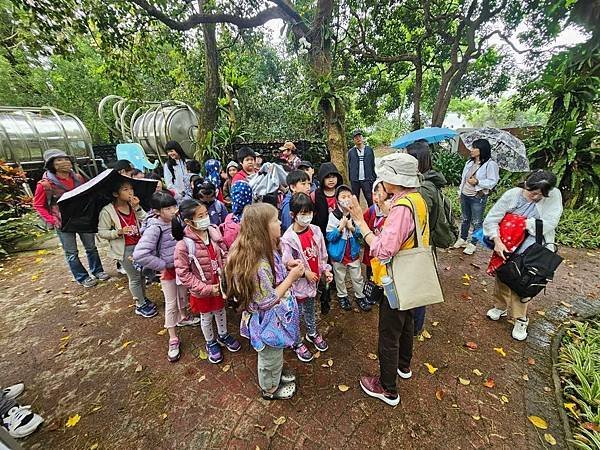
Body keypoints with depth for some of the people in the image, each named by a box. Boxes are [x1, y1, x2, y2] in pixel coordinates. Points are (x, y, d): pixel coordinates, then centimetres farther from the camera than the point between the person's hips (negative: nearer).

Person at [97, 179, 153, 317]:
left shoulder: (133, 205, 2)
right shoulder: (107, 211, -13)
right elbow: (102, 233, -9)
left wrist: (137, 208, -16)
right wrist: (119, 232, -24)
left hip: (139, 245, 5)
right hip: (125, 249, -5)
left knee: (142, 274, 16)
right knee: (135, 277, 5)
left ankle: (143, 299, 37)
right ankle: (140, 306, 23)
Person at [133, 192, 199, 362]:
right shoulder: (155, 228, -26)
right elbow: (139, 255, -33)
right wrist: (162, 265, -23)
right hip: (168, 270, -6)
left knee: (183, 295, 24)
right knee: (171, 304, 6)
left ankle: (183, 317, 51)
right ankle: (173, 340, 22)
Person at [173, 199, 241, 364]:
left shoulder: (214, 233, -14)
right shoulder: (184, 245, -25)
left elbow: (224, 256, -1)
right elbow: (183, 274, -19)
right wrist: (207, 288, -21)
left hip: (219, 285, 4)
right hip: (202, 290, -3)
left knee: (220, 310, 25)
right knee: (206, 317, 20)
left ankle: (223, 335, 53)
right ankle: (211, 343, 47)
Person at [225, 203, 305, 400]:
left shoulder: (265, 251, -9)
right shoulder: (257, 264, -38)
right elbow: (268, 301, -28)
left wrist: (286, 267, -6)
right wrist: (291, 277, -24)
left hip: (275, 315, 8)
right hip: (268, 319, -8)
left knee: (276, 352, 34)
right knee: (270, 356, 22)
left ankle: (276, 373, 62)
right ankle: (270, 388, 51)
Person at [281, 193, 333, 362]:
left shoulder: (316, 230, -7)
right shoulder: (288, 238, -23)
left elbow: (322, 254, 5)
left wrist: (326, 270, -4)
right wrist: (305, 273, -18)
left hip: (313, 278, 5)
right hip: (298, 281, -5)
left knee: (310, 309, 27)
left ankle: (312, 333, 51)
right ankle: (298, 344, 37)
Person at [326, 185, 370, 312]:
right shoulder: (333, 215, -16)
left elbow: (360, 234, -2)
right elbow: (329, 237, -16)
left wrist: (352, 228, -21)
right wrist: (340, 227, -27)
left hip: (353, 252, 2)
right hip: (338, 253, -2)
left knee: (357, 277, 16)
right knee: (340, 278, 16)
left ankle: (360, 296, 36)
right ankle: (342, 296, 38)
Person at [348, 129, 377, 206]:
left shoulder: (369, 150, 6)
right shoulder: (351, 152, 7)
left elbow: (373, 164, 6)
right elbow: (349, 166, 8)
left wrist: (374, 177, 0)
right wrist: (350, 178, 3)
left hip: (367, 179, -1)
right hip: (355, 180, 1)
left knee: (370, 199, -2)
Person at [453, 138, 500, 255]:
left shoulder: (490, 164, -11)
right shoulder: (469, 162, 10)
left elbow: (493, 182, -14)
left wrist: (477, 182, -23)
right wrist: (460, 190, 16)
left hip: (478, 198, -7)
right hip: (465, 195, 7)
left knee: (476, 222, 3)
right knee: (465, 219, 18)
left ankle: (473, 244, 14)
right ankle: (462, 239, 32)